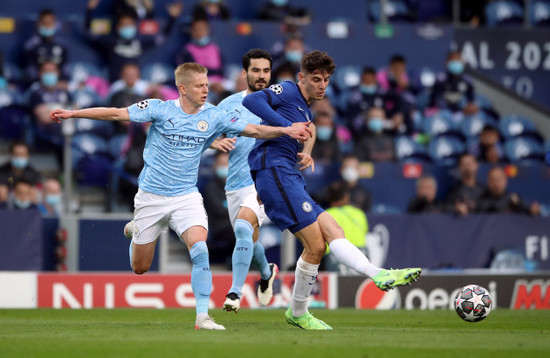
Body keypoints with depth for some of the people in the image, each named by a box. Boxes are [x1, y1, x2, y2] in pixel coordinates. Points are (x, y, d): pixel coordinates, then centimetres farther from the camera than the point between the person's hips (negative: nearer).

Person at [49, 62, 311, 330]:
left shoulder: (214, 117, -1)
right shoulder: (159, 109, -8)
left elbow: (254, 130, 1)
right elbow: (115, 114, -4)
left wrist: (285, 130, -14)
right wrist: (71, 114, -5)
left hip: (187, 197, 1)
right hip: (151, 196, -1)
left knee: (200, 249, -25)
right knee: (140, 268, 7)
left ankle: (202, 316, -22)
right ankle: (134, 231, 43)